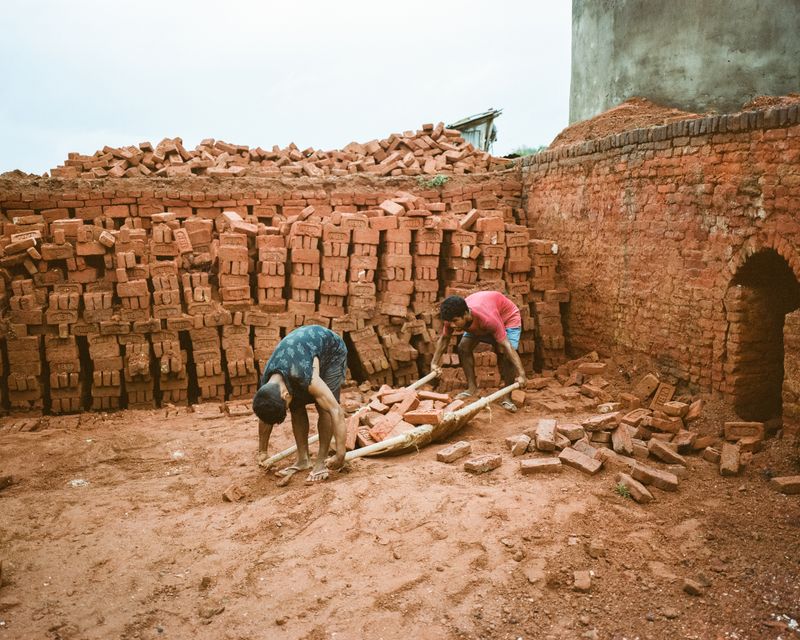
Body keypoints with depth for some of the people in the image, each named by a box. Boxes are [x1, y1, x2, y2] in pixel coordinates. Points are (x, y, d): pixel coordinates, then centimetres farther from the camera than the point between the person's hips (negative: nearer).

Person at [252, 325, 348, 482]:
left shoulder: (307, 377, -44)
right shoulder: (266, 385, -22)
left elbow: (336, 411, -41)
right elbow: (264, 418, -3)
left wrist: (340, 453, -38)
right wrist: (262, 452, 6)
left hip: (332, 351, -5)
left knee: (324, 407, -17)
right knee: (296, 407, -5)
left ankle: (321, 462, -9)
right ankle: (303, 459, 6)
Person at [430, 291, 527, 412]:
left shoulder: (487, 318, -47)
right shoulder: (452, 317, -30)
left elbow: (506, 344, -45)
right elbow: (444, 339, -10)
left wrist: (521, 374, -49)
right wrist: (435, 363, -12)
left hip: (507, 317, -5)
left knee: (503, 352, -24)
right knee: (463, 347, -11)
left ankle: (507, 397, -13)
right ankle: (472, 388, 3)